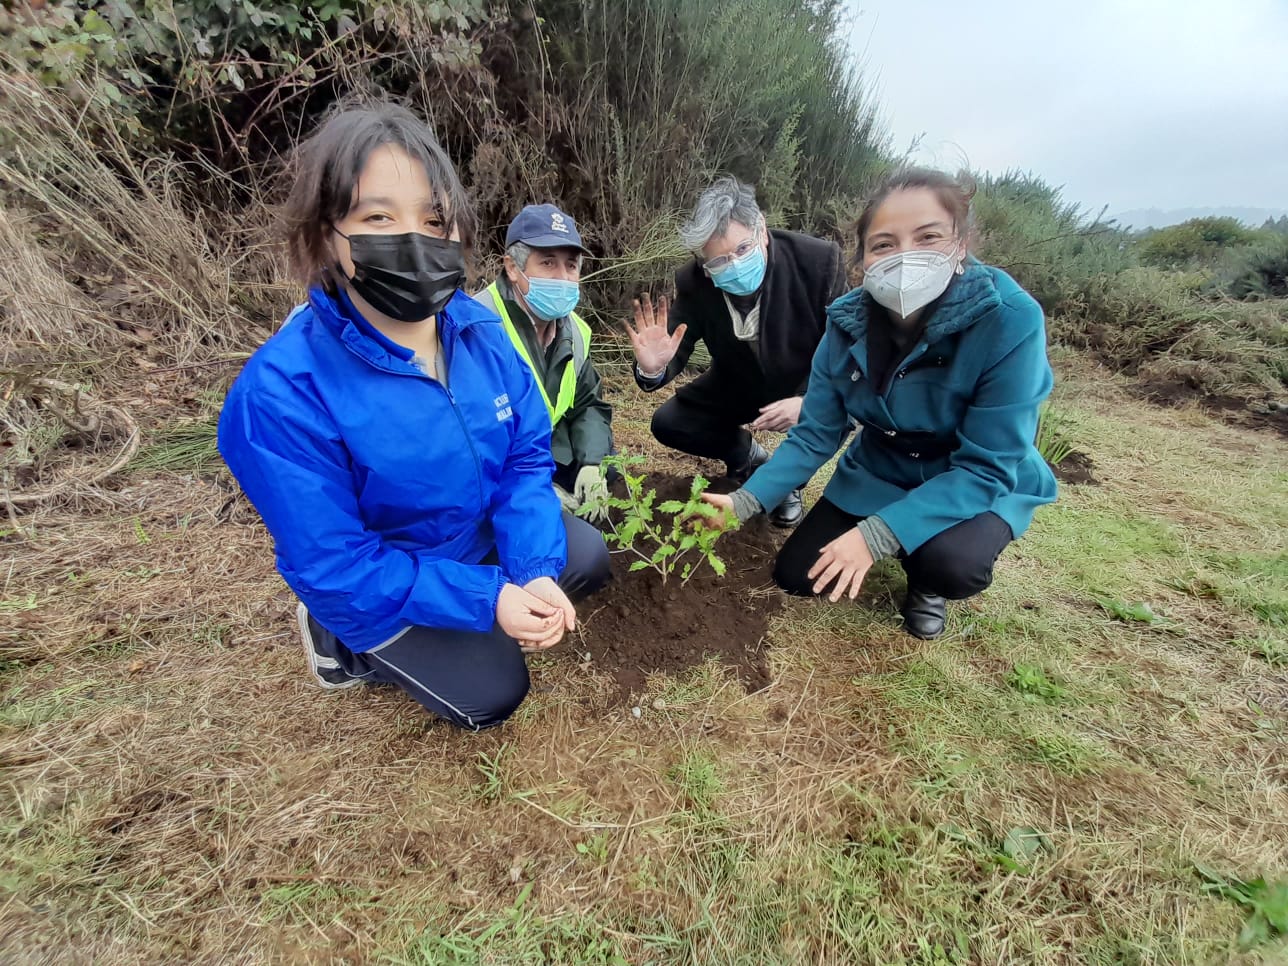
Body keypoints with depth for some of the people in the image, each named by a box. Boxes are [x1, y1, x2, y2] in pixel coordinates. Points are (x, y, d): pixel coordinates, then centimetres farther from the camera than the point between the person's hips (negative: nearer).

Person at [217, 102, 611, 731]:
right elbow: (334, 565, -27)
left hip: (483, 533, 6)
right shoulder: (282, 393, -32)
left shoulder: (481, 332, -17)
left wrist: (534, 572, -24)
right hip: (372, 582, -5)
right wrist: (486, 600, -29)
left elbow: (527, 457, -11)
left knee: (588, 561, 10)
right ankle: (346, 642, 16)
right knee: (492, 693, -5)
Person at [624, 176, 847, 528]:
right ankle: (750, 456, 17)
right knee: (667, 424, -9)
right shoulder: (693, 283, -21)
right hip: (739, 388, 3)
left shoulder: (820, 260, -27)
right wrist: (654, 369, -42)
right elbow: (679, 350, -16)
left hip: (809, 390, -2)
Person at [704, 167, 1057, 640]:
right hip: (877, 475, 4)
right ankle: (909, 546, 24)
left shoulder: (1010, 321, -29)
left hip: (979, 487, -3)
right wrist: (745, 501, -24)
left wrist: (877, 533, -37)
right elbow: (815, 434, -12)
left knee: (951, 563, -36)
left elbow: (987, 467, -28)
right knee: (794, 576, -1)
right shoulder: (847, 322, -17)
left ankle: (928, 581, 4)